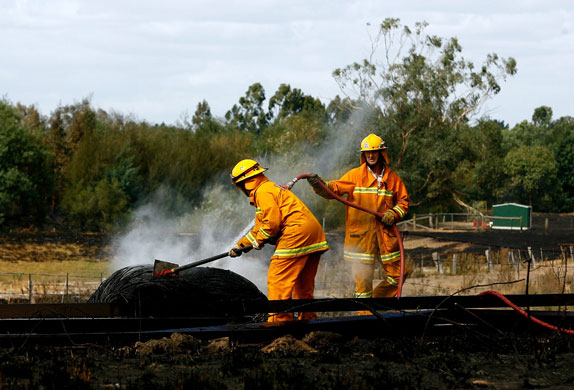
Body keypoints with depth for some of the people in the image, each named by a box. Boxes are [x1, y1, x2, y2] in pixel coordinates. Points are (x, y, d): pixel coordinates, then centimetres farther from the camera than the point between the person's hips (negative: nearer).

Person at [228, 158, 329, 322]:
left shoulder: (263, 192, -7)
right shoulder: (270, 188, 26)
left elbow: (272, 222, -16)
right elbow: (260, 227, 30)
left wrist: (260, 240, 0)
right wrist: (241, 245, 26)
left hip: (296, 233, -10)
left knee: (277, 281, -8)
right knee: (303, 284, 17)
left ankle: (280, 320, -10)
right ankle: (308, 318, 23)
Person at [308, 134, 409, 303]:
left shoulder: (392, 178, 10)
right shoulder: (355, 175, 3)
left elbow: (403, 200, 16)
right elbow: (334, 189, -5)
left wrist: (394, 214, -3)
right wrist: (319, 184, -24)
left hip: (385, 232, 3)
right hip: (360, 234, -3)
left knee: (397, 275, 4)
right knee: (363, 278, -2)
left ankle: (375, 301, 25)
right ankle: (365, 315, 8)